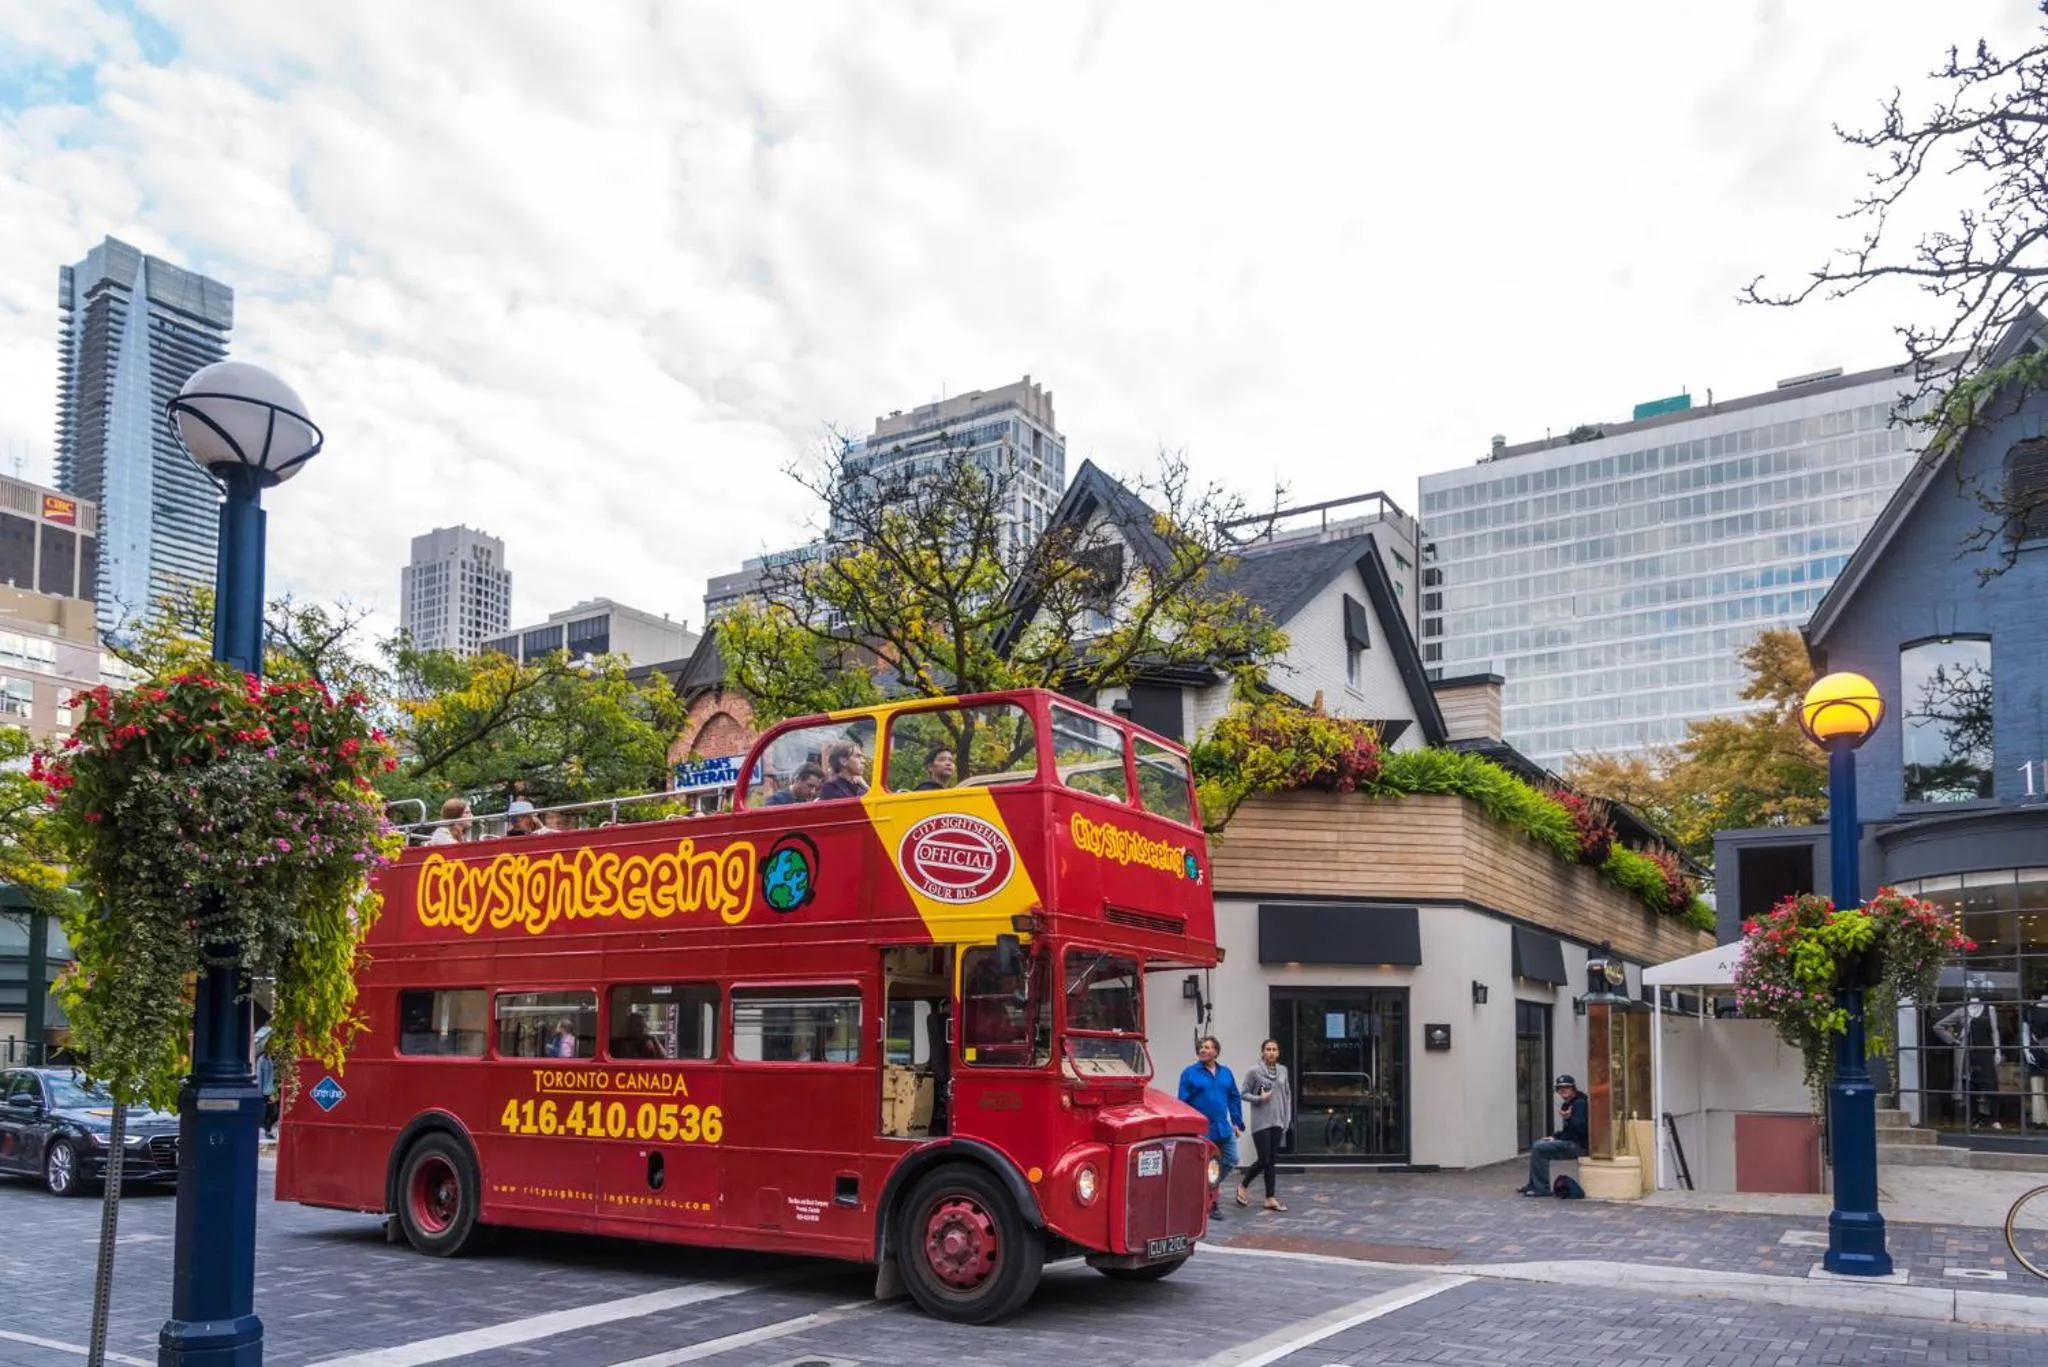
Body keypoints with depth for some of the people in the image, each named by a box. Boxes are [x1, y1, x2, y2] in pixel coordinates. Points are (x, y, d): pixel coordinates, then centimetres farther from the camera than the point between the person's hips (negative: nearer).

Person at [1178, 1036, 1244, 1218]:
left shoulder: (1225, 1072, 9)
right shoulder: (1189, 1073, -4)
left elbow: (1234, 1098, 13)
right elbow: (1183, 1103, -6)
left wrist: (1237, 1123, 6)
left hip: (1224, 1129, 5)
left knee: (1231, 1161, 4)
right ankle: (1212, 1203, 15)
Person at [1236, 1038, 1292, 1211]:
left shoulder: (1283, 1070, 7)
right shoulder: (1254, 1071, -7)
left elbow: (1287, 1095, 14)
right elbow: (1245, 1094, -2)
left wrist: (1288, 1118, 9)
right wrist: (1259, 1098, -18)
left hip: (1277, 1122, 5)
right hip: (1261, 1122, -5)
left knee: (1273, 1161, 6)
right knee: (1264, 1159, -7)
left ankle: (1270, 1198, 12)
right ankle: (1243, 1185, 17)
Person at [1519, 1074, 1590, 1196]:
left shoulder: (1580, 1103, -13)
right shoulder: (1567, 1105, 17)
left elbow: (1581, 1128, -25)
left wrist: (1568, 1118, -41)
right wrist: (1554, 1137, 10)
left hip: (1578, 1145, -11)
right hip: (1570, 1141, 11)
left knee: (1539, 1148, -20)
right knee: (1538, 1144, 16)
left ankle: (1541, 1188, -15)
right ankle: (1533, 1184, 17)